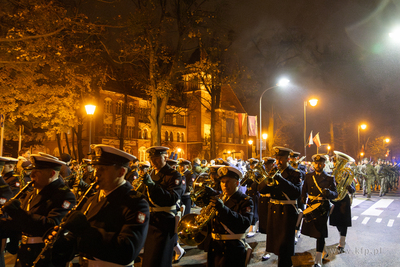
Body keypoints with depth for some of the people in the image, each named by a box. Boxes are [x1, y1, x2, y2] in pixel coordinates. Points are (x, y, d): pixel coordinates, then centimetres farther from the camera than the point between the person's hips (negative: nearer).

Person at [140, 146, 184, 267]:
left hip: (165, 225, -8)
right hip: (151, 222, 8)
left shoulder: (174, 175, -13)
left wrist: (151, 184, -34)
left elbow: (172, 199, -29)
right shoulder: (152, 174, 9)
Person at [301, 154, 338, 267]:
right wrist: (304, 200, 0)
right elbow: (304, 191, 15)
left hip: (323, 208, -3)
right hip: (310, 206, 4)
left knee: (320, 234, -3)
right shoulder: (308, 176, 7)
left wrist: (328, 192, -31)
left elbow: (335, 194, -9)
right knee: (313, 231, 14)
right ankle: (321, 250, 40)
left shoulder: (329, 178, -2)